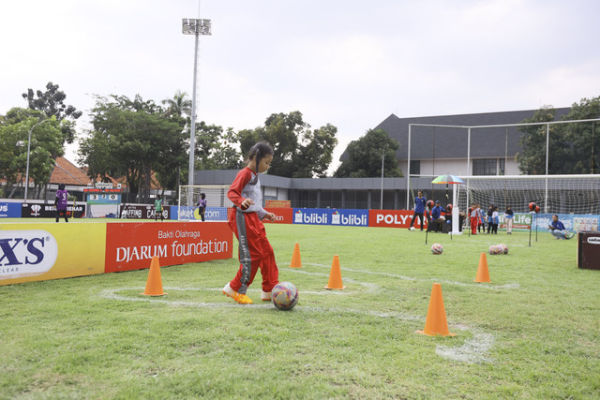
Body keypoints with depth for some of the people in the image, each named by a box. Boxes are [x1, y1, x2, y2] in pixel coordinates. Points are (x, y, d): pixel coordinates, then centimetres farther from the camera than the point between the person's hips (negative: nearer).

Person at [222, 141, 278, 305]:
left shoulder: (255, 176, 20)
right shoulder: (245, 173, -10)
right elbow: (231, 192, -21)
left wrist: (265, 214, 29)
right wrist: (242, 202, -39)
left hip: (254, 218, 10)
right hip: (244, 218, -10)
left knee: (267, 251, 10)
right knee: (253, 255, -9)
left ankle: (270, 290, 18)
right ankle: (236, 289, 6)